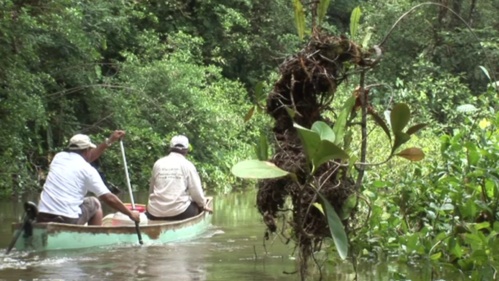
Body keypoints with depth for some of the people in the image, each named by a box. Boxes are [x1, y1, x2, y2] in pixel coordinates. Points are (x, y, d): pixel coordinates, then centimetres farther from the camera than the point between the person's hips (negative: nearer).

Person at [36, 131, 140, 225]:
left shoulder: (58, 157, 15)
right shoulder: (87, 169, -1)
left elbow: (86, 158, 34)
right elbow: (109, 198, -2)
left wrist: (109, 141, 38)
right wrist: (130, 214, 9)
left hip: (42, 219, 5)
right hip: (68, 221, -5)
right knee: (95, 204, 21)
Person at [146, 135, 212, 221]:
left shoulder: (158, 163, 8)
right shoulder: (187, 165, -1)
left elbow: (151, 189, 13)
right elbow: (196, 191, -2)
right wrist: (203, 205, 17)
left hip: (155, 214, 3)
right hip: (179, 213, -3)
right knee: (198, 207, 23)